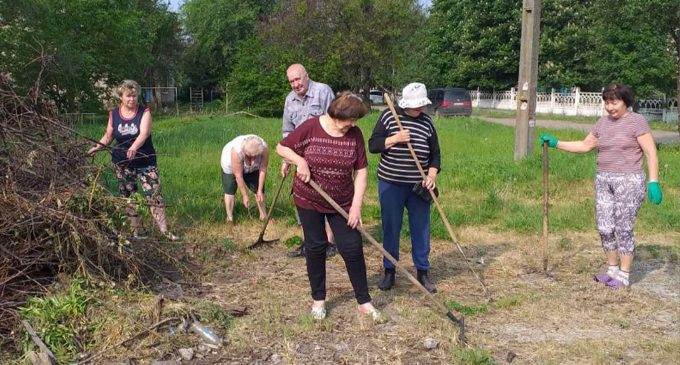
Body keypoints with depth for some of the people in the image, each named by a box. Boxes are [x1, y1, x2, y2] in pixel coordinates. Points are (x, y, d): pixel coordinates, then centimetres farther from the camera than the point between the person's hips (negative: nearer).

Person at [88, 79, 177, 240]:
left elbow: (144, 133, -25)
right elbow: (108, 135, 14)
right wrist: (97, 147, -4)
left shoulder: (144, 112, -9)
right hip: (122, 164, 3)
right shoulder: (114, 114, 0)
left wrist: (134, 148, -43)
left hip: (145, 162, -3)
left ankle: (164, 230, -2)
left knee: (155, 196, -8)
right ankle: (136, 231, 19)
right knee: (128, 198, 8)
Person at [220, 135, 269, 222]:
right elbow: (238, 176, -35)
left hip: (253, 168, 3)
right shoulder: (237, 151, -43)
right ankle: (229, 217, 0)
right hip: (230, 165, -3)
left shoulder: (264, 149, -35)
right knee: (230, 190, -7)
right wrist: (245, 195, -29)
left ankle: (263, 215, 10)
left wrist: (260, 190, -21)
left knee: (258, 189, 1)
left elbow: (263, 170, -24)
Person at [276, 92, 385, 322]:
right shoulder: (311, 128, -14)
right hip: (308, 200, -1)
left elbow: (361, 171, -5)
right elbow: (282, 148, -3)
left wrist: (356, 205, -11)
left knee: (353, 248, 0)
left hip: (342, 202, 2)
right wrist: (300, 161, -22)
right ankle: (318, 300, 24)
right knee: (315, 247, 7)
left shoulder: (355, 134, -7)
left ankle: (364, 302, 13)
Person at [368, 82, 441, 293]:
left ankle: (423, 272, 20)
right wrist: (394, 139, -19)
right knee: (390, 229, 5)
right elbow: (373, 145, -4)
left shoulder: (427, 122, 5)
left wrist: (432, 175, -6)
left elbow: (435, 154, 10)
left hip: (418, 186, 2)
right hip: (390, 183, -2)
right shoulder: (388, 116, -2)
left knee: (421, 229, 7)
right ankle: (389, 272, 19)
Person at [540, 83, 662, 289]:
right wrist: (556, 143, 11)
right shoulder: (603, 123, 11)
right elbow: (584, 145, 18)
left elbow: (651, 153, -11)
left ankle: (624, 275, 9)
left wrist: (653, 182, -19)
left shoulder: (637, 122, -7)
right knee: (604, 228, 7)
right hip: (603, 180, 6)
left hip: (629, 181, -6)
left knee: (623, 229, -3)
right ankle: (612, 270, 22)